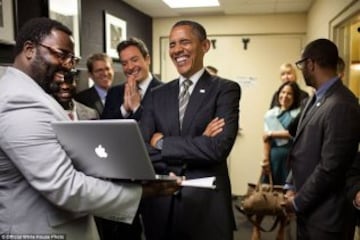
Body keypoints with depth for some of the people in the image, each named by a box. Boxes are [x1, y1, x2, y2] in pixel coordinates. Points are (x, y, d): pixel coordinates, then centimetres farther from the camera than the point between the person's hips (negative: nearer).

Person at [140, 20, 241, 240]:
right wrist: (197, 143, -15)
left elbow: (218, 148, -19)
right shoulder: (158, 94, 6)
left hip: (207, 206, -3)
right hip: (161, 206, 4)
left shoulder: (226, 89, -5)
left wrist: (162, 142, -11)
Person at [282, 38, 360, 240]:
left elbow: (330, 169, -24)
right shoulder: (317, 99, 6)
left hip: (326, 215, -8)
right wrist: (294, 191, 9)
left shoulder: (341, 106, -24)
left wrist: (298, 201, -13)